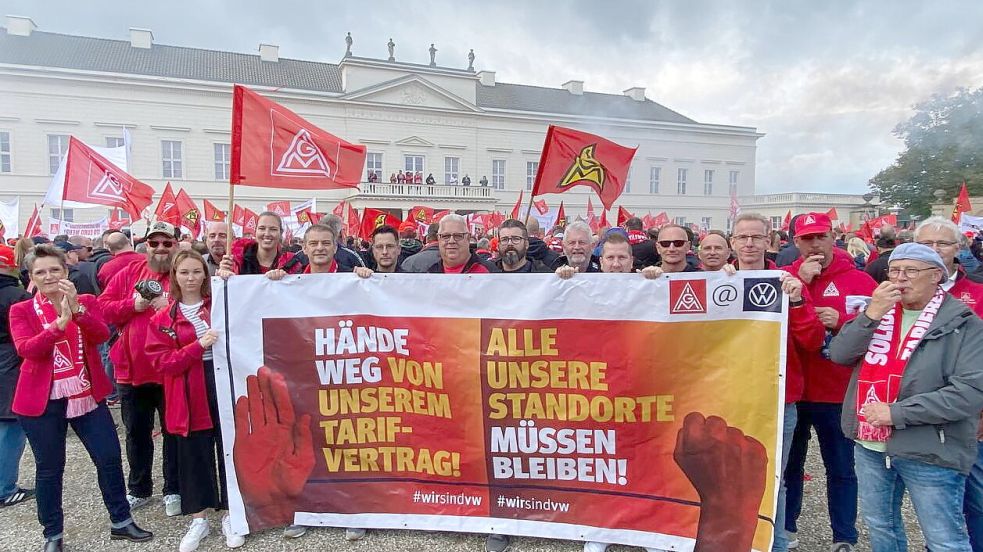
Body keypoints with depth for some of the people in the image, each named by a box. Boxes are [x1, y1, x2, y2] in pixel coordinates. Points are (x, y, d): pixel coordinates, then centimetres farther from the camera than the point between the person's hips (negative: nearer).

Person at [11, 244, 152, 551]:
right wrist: (59, 322, -32)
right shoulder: (21, 311, -1)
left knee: (110, 457, 5)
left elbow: (101, 335, -15)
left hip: (87, 395, 2)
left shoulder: (87, 302, 2)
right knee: (49, 468, 9)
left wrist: (77, 308, -31)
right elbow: (26, 349, -18)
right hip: (43, 400, -1)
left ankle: (121, 522, 21)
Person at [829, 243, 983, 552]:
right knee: (879, 527, 22)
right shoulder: (878, 312, 7)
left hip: (929, 451, -5)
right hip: (869, 446, 6)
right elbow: (839, 354, -5)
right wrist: (871, 315, -17)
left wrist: (896, 413, -22)